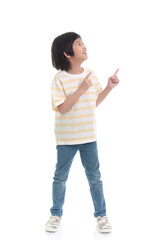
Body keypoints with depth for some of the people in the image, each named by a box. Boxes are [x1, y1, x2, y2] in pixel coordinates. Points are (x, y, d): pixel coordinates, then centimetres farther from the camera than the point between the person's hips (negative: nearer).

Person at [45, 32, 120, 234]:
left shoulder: (91, 74, 1)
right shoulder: (59, 79, -14)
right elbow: (62, 109, -21)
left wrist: (109, 87, 1)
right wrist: (81, 89, -26)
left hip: (89, 136, 4)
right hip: (66, 139, -3)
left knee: (94, 177, 10)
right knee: (60, 177, 11)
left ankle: (101, 215, 24)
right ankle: (56, 214, 29)